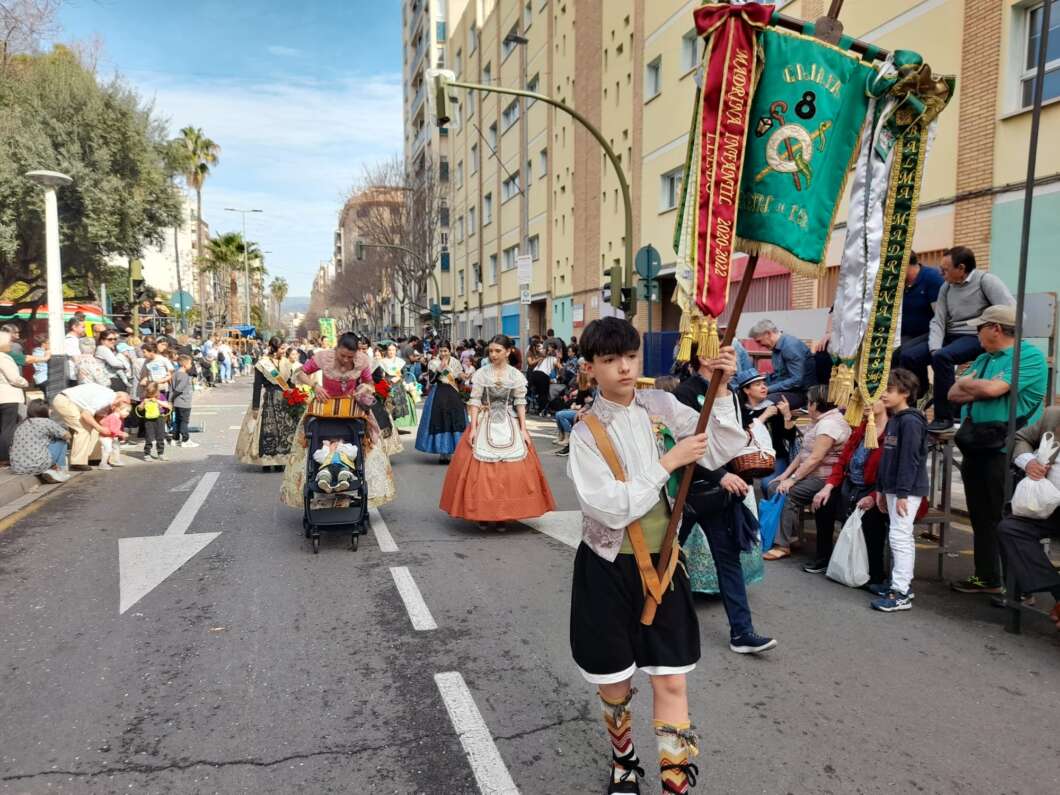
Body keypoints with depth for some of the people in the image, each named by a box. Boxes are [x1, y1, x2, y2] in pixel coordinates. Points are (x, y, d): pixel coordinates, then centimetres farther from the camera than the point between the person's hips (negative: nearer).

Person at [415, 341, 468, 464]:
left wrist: (461, 377, -10)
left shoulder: (455, 362, 8)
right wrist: (440, 368, -22)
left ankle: (450, 453, 11)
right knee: (439, 421, -3)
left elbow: (460, 381, 11)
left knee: (454, 421, 1)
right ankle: (442, 453, 7)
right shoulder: (433, 363, 0)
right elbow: (431, 379, -12)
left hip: (454, 396, 3)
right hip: (438, 396, -2)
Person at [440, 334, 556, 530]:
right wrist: (473, 428, -9)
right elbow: (474, 401, -1)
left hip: (509, 425, 1)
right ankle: (482, 514, 11)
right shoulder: (481, 373, 0)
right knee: (481, 469, -4)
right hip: (485, 424, -1)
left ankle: (503, 515, 12)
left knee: (511, 469, -2)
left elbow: (520, 403, 3)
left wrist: (523, 429, -3)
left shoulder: (516, 375, 2)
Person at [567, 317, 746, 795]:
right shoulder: (587, 433, -12)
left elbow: (722, 450, -4)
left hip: (661, 561, 2)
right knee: (613, 681, 15)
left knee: (671, 680, 5)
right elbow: (612, 507, -21)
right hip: (608, 569, -2)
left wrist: (720, 390, -15)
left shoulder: (661, 406, -1)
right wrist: (669, 462, -20)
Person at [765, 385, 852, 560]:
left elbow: (815, 458, -24)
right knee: (776, 486, -2)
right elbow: (803, 453, 14)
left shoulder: (829, 423, -18)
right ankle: (788, 534, 2)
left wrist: (792, 479, -20)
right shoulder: (821, 421, 16)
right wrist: (785, 475, 8)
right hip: (811, 475, 10)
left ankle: (783, 545, -14)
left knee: (787, 494, -23)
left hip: (825, 479, -10)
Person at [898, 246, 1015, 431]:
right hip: (950, 336, 7)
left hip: (976, 337, -6)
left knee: (942, 357, -34)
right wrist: (935, 348, -14)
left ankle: (944, 418, -27)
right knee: (907, 356, -10)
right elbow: (938, 322, 5)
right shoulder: (946, 288, 12)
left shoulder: (985, 280, -5)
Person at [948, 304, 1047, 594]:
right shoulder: (983, 359, 17)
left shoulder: (1030, 356, -8)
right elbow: (953, 394, 10)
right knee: (981, 517, 14)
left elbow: (992, 389, -20)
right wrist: (983, 388, -8)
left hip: (1005, 450, -8)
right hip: (975, 447, 8)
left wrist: (968, 383, 0)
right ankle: (986, 577, 24)